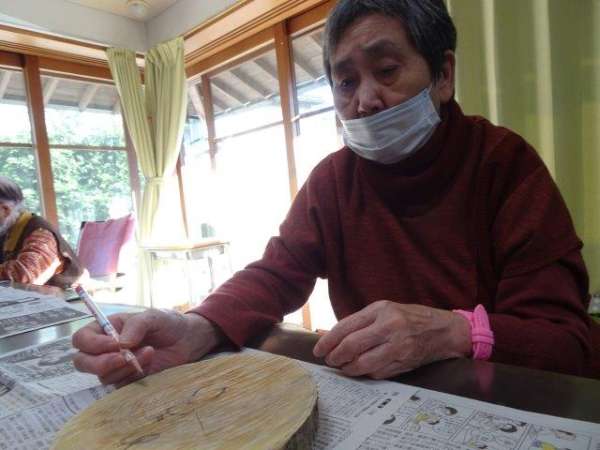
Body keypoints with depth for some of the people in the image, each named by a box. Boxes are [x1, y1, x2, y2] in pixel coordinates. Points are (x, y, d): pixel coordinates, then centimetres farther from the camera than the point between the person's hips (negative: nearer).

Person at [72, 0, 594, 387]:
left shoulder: (505, 162, -11)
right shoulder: (334, 177, 0)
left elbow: (566, 340, -15)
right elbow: (274, 275, -6)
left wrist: (452, 333, -34)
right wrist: (194, 330, -25)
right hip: (366, 395, 3)